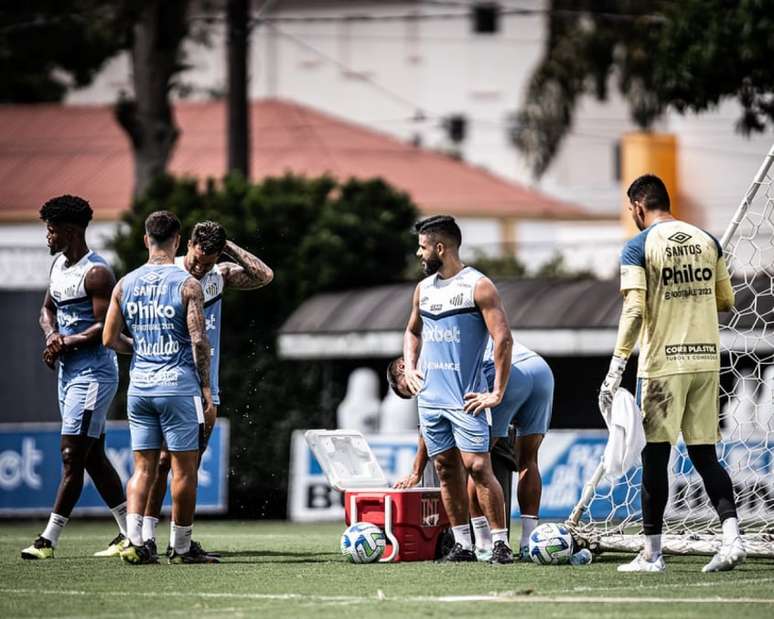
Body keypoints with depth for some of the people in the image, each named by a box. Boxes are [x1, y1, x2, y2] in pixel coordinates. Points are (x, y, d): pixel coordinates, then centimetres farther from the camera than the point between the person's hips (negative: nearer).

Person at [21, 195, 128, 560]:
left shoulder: (96, 273, -16)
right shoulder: (59, 265, 12)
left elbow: (106, 328, -21)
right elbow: (47, 309, 21)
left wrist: (65, 343, -15)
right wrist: (52, 336, 0)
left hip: (93, 373, -10)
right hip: (69, 371, 10)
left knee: (72, 456, -9)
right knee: (93, 456, 11)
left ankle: (49, 540, -10)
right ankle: (131, 533, 16)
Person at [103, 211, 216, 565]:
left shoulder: (125, 284, 6)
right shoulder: (187, 285, -8)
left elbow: (109, 339, 8)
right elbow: (198, 340, -12)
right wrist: (207, 393, -6)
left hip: (139, 386, 5)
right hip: (178, 385, -4)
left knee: (143, 467, 8)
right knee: (184, 468, 4)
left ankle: (135, 542, -6)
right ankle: (181, 548, 9)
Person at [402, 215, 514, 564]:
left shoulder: (478, 286, -7)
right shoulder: (423, 288, 14)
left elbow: (502, 338, -11)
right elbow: (413, 331, 31)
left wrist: (497, 393, -14)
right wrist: (409, 367, 13)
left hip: (466, 398, -7)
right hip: (430, 396, 7)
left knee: (478, 467, -12)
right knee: (446, 470, 6)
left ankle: (500, 543, -9)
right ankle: (462, 544, 11)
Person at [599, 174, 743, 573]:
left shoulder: (639, 247, -6)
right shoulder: (707, 241, 9)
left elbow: (634, 312, -15)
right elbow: (726, 301, 14)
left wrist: (615, 371, -14)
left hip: (664, 364, -5)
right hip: (706, 360, 5)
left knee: (655, 456, 3)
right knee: (705, 455, 9)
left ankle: (652, 553, 6)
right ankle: (732, 537, -8)